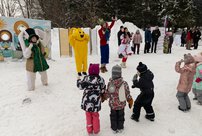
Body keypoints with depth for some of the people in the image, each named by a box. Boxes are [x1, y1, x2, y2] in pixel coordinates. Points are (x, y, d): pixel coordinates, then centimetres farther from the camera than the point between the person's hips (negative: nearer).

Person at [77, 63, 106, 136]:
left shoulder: (86, 78, -12)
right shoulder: (100, 79, -9)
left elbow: (80, 86, -1)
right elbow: (103, 90, -2)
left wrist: (78, 80, 17)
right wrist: (101, 96, 20)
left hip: (87, 101, 0)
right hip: (96, 102, 0)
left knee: (88, 116, 18)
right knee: (95, 116, 20)